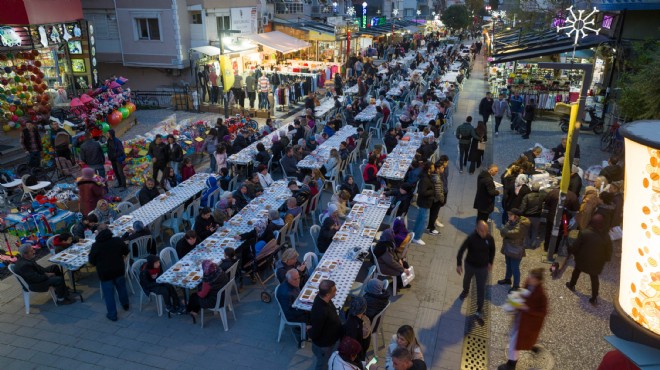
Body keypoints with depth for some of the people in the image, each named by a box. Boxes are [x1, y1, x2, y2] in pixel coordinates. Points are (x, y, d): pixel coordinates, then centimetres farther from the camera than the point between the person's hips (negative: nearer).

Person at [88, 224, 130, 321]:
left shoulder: (95, 246, -16)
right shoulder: (117, 240, -10)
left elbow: (92, 261, -9)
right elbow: (126, 250, 7)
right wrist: (123, 256, 28)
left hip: (104, 273, -3)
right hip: (119, 270, 3)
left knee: (109, 294, 8)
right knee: (121, 287, 24)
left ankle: (112, 315, 16)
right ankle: (125, 305, 43)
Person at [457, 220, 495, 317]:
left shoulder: (490, 238, -19)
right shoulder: (471, 238, -27)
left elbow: (492, 250, 2)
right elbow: (461, 250, -19)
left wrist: (490, 262, 8)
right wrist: (459, 264, -20)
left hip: (483, 267, 0)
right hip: (469, 265, 0)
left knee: (481, 288, 5)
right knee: (466, 280, 28)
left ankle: (480, 307, 25)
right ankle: (465, 291, 60)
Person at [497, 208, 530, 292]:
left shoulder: (522, 225, -22)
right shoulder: (510, 222, 2)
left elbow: (514, 233, -34)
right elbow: (503, 232, -3)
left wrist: (504, 230, -19)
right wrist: (506, 232, -24)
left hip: (516, 251, -8)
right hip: (508, 248, 8)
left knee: (515, 269, 4)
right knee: (508, 265, 25)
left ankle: (516, 286, 18)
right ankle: (507, 279, 45)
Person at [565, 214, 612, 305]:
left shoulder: (584, 233, -23)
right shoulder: (606, 236, -16)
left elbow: (575, 246, -14)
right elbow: (608, 252, -5)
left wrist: (573, 252, 6)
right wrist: (606, 259, 13)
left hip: (583, 259, -1)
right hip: (597, 262, 1)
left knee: (577, 270, 27)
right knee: (594, 278, 18)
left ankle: (571, 285, 47)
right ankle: (594, 298, 21)